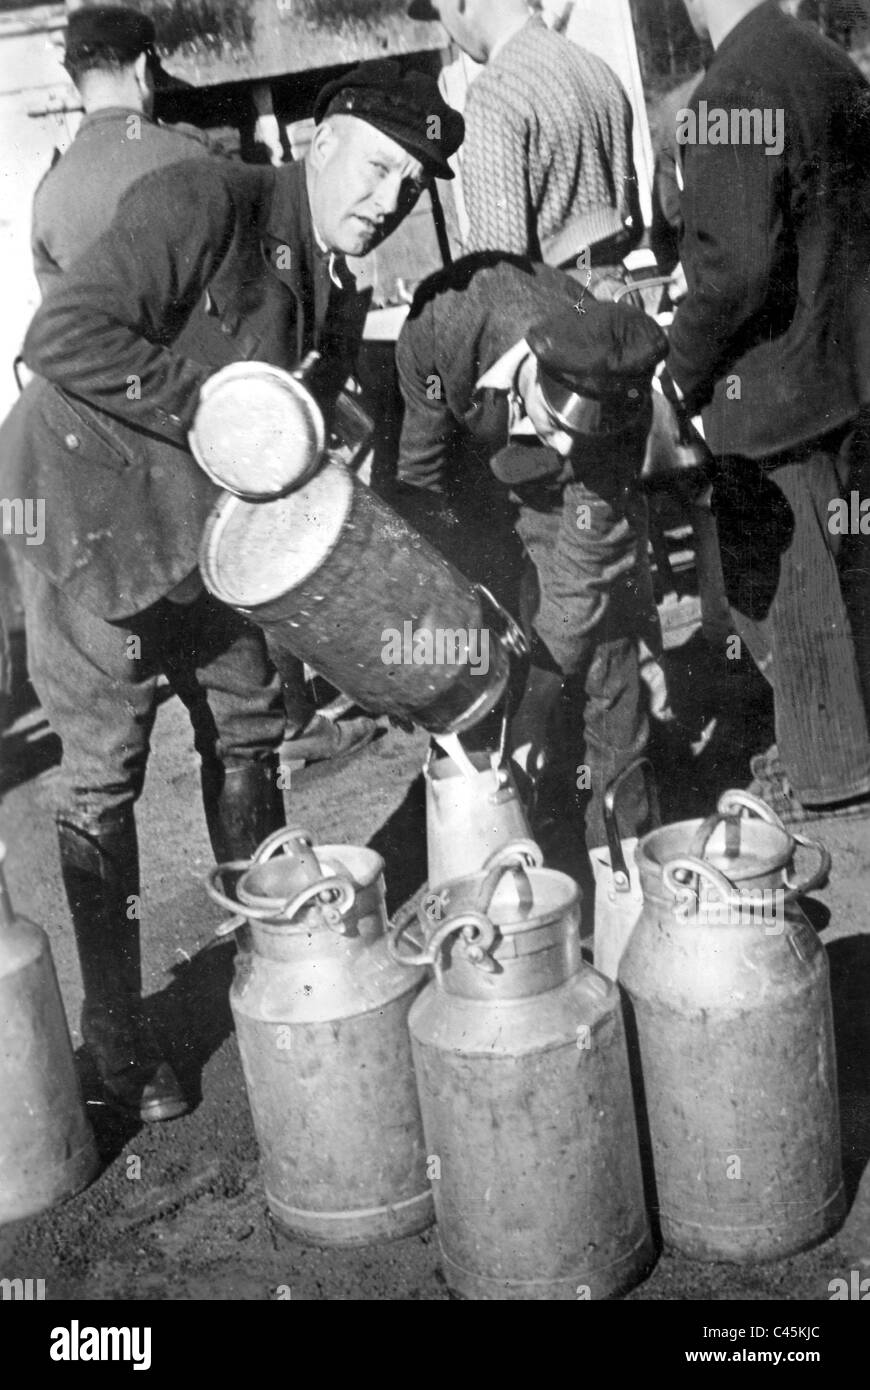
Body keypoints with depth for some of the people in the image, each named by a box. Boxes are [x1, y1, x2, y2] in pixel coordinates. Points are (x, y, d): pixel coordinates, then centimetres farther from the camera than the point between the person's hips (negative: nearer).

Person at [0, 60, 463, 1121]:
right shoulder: (203, 205, -20)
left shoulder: (337, 297, 6)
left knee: (248, 731, 13)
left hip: (206, 528, 8)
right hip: (89, 512, -8)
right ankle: (114, 1038, 9)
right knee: (104, 767, -4)